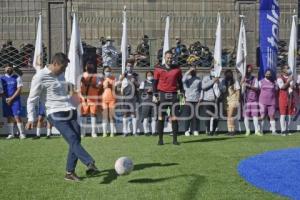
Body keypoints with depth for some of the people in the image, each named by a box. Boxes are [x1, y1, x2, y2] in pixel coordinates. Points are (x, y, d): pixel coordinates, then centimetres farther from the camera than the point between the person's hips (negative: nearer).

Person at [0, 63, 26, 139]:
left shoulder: (17, 78, 2)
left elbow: (19, 89, -5)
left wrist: (11, 98, -12)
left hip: (15, 100, -3)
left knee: (17, 116, -10)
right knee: (9, 117, 6)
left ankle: (22, 133, -7)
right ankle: (11, 134, 12)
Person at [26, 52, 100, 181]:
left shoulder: (60, 75, 15)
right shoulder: (40, 77, -7)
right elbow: (32, 99, -5)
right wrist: (31, 119, -13)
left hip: (70, 112, 7)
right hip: (56, 115, -7)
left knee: (76, 140, 0)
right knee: (73, 139, -21)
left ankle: (70, 173, 8)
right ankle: (90, 164, -34)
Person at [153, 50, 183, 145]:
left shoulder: (177, 69, 8)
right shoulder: (158, 69, 3)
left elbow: (180, 83, 13)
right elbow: (155, 83, 5)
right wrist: (154, 95, -2)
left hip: (173, 95, 1)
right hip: (162, 95, -1)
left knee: (174, 117, 0)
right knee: (161, 117, 0)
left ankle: (175, 139, 5)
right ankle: (160, 139, 7)